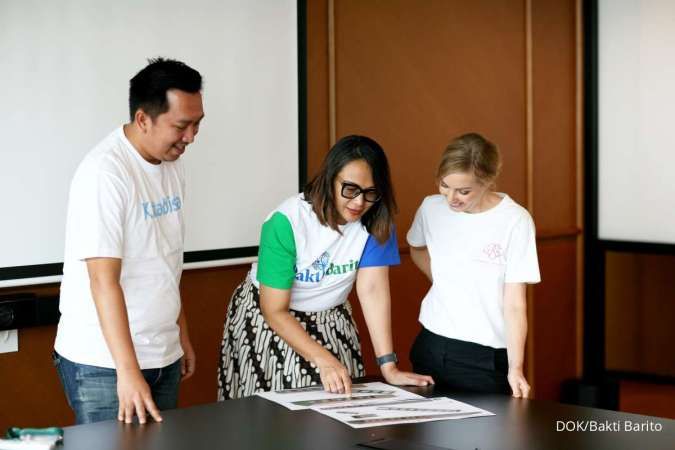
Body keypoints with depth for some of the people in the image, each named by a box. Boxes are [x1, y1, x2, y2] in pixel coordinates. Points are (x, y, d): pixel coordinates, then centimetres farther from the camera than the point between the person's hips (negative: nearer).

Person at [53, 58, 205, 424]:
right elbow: (104, 280, -23)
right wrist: (128, 371, -26)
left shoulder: (172, 165, 7)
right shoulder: (104, 173, -18)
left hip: (164, 357, 7)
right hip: (104, 362, -7)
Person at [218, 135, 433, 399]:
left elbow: (373, 289, -20)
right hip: (269, 324, -4)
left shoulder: (375, 220, -15)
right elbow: (274, 311, -24)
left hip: (330, 324, 4)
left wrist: (388, 367, -28)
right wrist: (324, 360, -34)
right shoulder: (286, 222, -27)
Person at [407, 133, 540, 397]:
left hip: (485, 355, -4)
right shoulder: (431, 208, -1)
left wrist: (515, 367, -22)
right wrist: (441, 282, 7)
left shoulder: (515, 221, -14)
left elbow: (514, 304, -14)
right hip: (431, 346, 4)